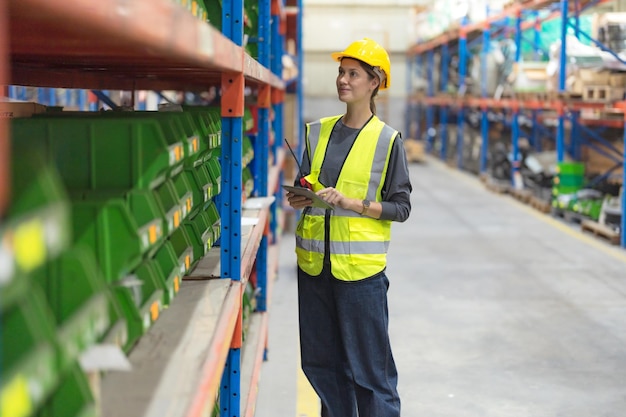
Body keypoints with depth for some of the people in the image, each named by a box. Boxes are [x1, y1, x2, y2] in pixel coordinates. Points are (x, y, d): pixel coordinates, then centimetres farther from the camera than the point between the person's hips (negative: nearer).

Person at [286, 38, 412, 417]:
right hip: (315, 264, 5)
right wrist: (300, 198, -2)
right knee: (322, 362, 12)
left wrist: (350, 203, -16)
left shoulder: (387, 140, -3)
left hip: (360, 269, -5)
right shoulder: (319, 132, 11)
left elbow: (401, 206, -4)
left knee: (369, 364, -1)